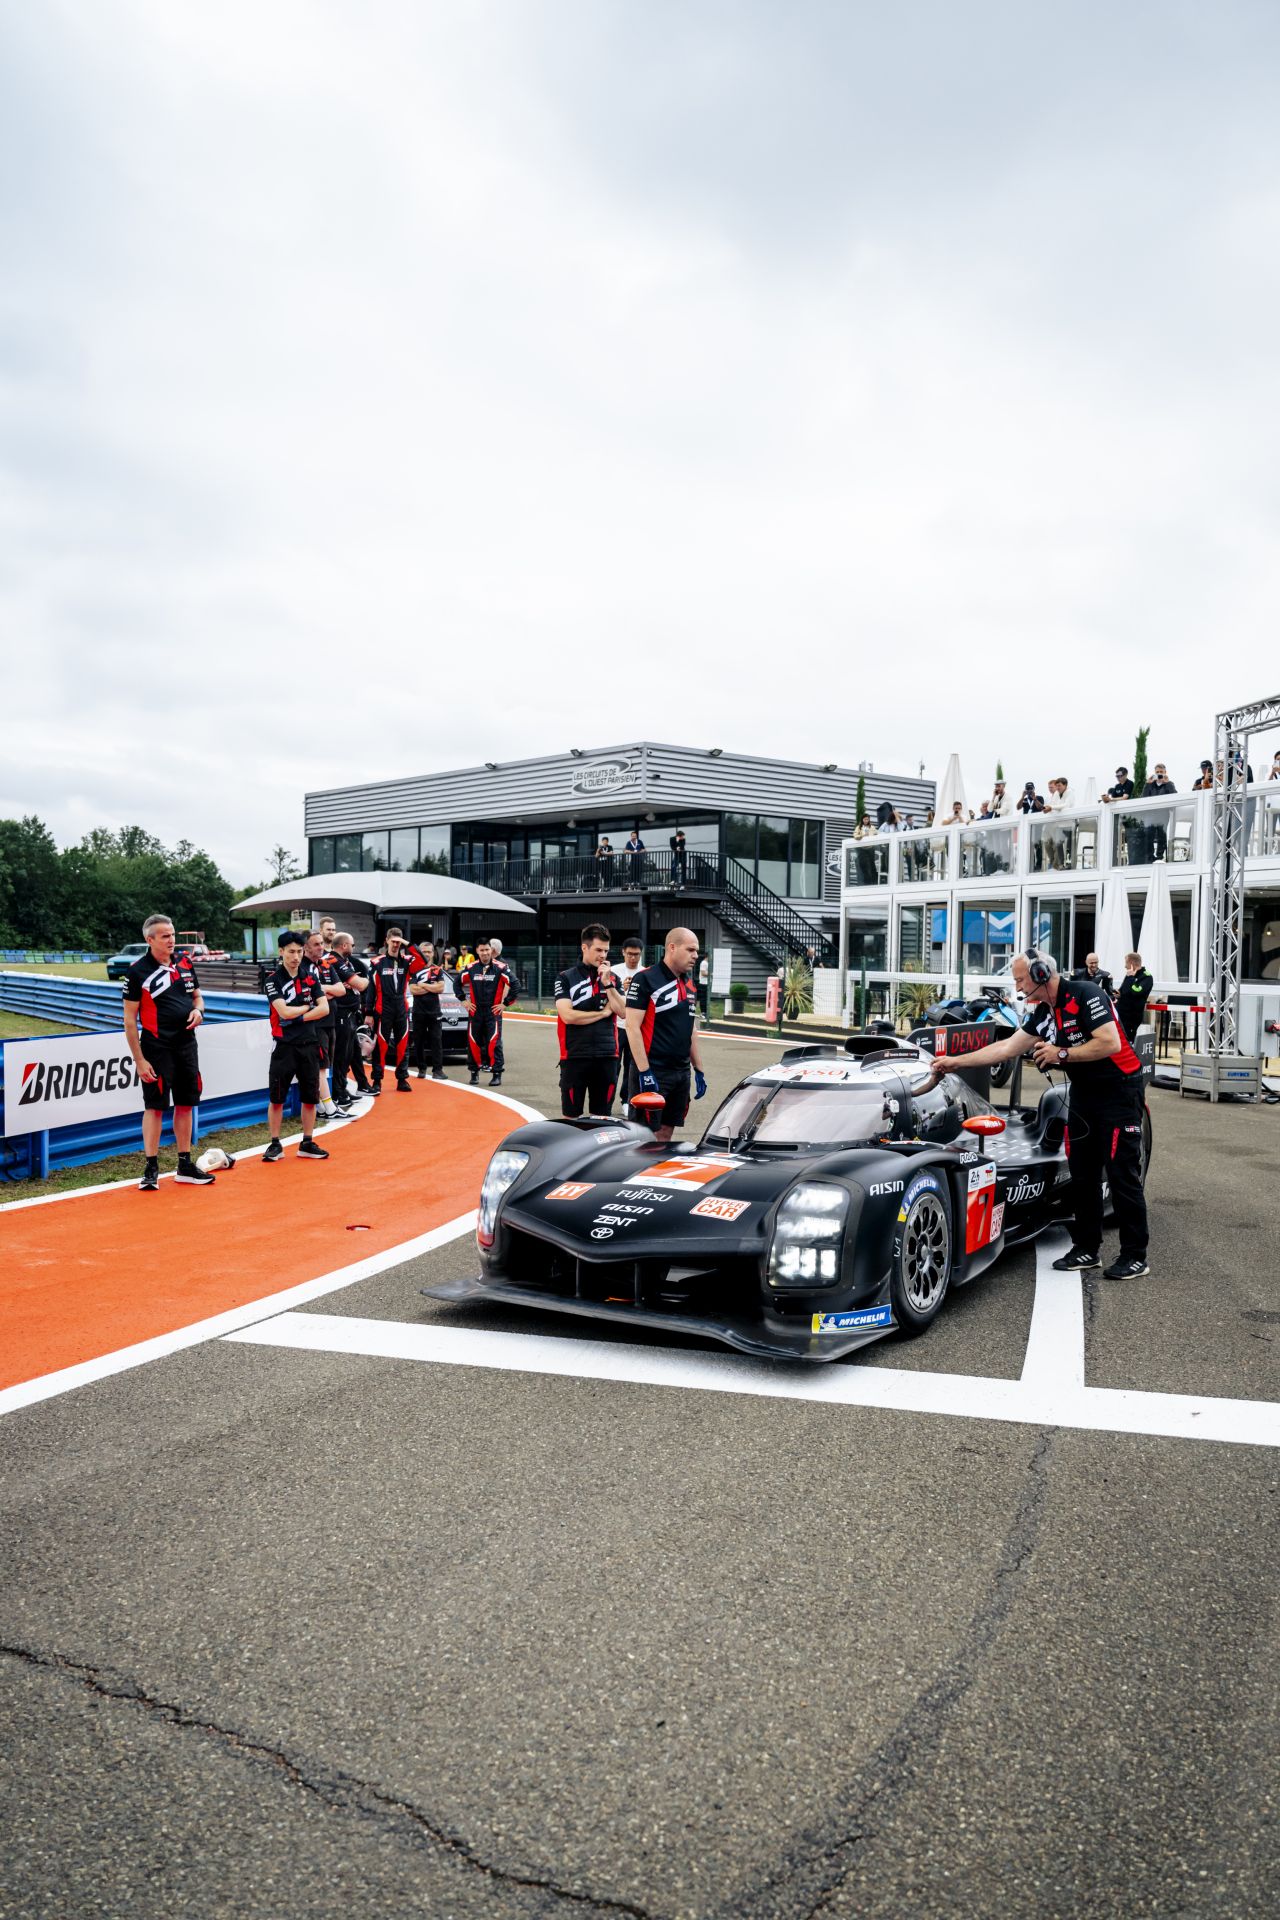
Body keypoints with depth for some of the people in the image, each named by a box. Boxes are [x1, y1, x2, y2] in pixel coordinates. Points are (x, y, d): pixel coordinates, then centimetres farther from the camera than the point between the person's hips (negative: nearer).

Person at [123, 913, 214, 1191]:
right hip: (156, 1048, -6)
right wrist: (139, 1060, -13)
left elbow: (197, 995, 22)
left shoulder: (185, 964, 7)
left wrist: (198, 1010, -3)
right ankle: (150, 1169, 6)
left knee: (185, 1105, 11)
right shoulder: (137, 971, -9)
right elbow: (130, 1019, -9)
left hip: (187, 1045, 6)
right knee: (155, 1107, -2)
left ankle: (185, 1166, 20)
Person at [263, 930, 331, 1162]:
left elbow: (324, 1008, -1)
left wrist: (300, 1017, -10)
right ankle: (275, 1144, 11)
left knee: (310, 1097, 7)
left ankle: (307, 1144, 18)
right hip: (284, 1045, -3)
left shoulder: (311, 976, 7)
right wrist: (308, 1006, -3)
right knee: (276, 1098, 0)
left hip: (309, 1044, 3)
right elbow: (284, 1012, -15)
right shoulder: (274, 980, -4)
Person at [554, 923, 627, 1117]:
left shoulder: (612, 978, 10)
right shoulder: (566, 978, 0)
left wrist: (607, 983, -9)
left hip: (607, 1057, 3)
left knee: (603, 1118, 9)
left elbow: (623, 1013, -2)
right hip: (575, 1057, -3)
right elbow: (568, 1016, -12)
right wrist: (603, 1013, -4)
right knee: (571, 1117, 5)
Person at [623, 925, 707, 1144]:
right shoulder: (645, 979, -9)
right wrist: (644, 1072, -18)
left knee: (666, 1133, 12)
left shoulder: (689, 985, 14)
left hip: (681, 1072, 7)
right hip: (654, 1072, -7)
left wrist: (699, 1070, 18)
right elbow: (632, 1027, -14)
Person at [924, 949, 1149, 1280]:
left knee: (1122, 1173, -6)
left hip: (1119, 1091, -8)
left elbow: (1110, 1043, -25)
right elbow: (1005, 1048, 12)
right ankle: (1086, 1249, 16)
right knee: (1081, 1172, 8)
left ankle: (1135, 1256, 2)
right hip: (1083, 1094, 8)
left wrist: (1061, 1053, -17)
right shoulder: (1042, 1013, 8)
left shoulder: (1085, 994, -17)